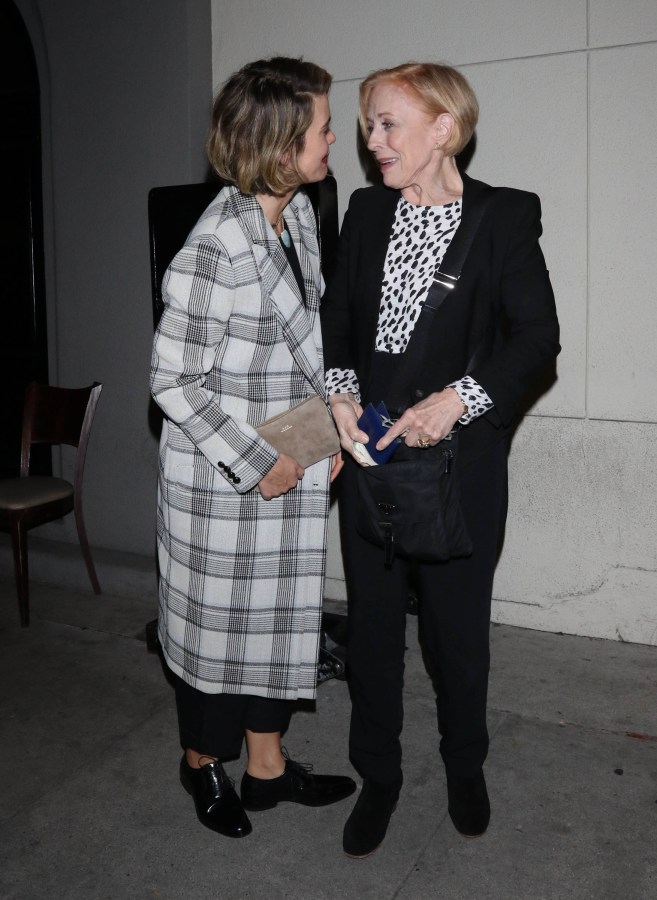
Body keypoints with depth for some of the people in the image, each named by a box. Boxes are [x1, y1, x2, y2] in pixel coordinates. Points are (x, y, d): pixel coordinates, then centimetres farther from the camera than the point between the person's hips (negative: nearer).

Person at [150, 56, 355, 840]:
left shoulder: (299, 213, 3)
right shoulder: (217, 248, -22)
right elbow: (173, 381, -18)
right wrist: (256, 464, -15)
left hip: (292, 472, 7)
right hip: (223, 480, -7)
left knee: (280, 618, 18)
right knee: (217, 622, 13)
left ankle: (267, 767, 38)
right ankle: (202, 762, 39)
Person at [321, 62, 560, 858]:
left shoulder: (505, 217, -5)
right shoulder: (367, 210, 7)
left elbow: (538, 335, -8)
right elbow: (337, 313, 11)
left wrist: (457, 397, -20)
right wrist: (339, 390, -6)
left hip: (460, 456, -3)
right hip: (370, 445, 4)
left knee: (457, 619, 10)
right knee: (371, 618, 10)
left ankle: (465, 764, 37)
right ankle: (377, 777, 30)